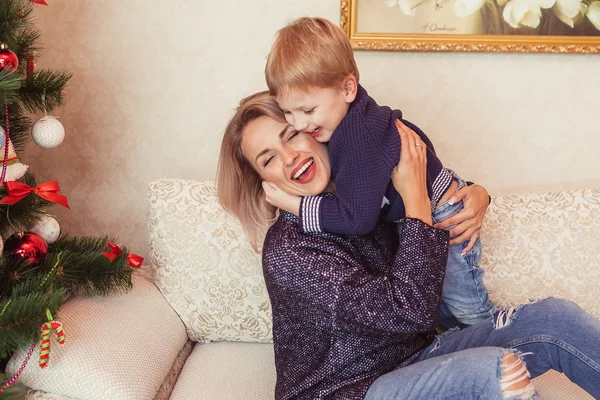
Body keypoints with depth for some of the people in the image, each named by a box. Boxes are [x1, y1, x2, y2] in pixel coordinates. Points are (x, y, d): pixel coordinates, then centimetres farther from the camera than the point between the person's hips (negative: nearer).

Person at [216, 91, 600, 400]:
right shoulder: (287, 251, -20)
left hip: (414, 357, 7)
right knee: (491, 367, -31)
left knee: (553, 317, -11)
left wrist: (477, 195, -7)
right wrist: (416, 197, -23)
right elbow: (410, 312, -27)